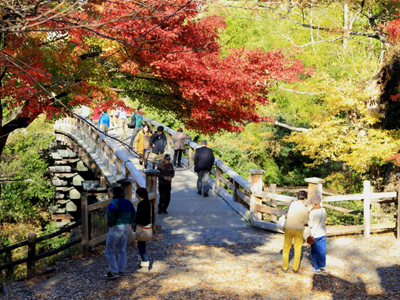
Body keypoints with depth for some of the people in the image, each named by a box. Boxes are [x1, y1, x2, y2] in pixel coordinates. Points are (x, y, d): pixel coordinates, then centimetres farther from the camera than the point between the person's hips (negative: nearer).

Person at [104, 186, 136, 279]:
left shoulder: (114, 203, -17)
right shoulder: (128, 202, 5)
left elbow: (110, 215, -27)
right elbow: (133, 215, 9)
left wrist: (110, 224, -10)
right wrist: (127, 223, 12)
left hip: (116, 228, -7)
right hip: (126, 228, 7)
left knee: (109, 250, 4)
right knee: (122, 250, 16)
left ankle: (114, 272, 2)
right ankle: (121, 271, 21)